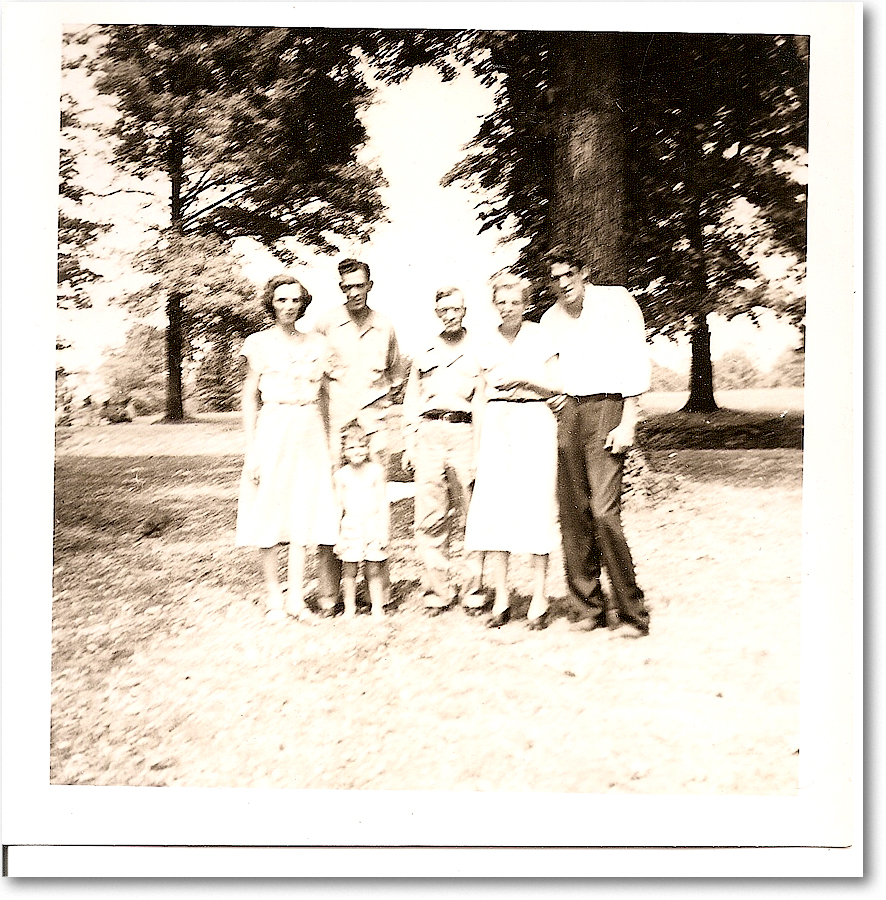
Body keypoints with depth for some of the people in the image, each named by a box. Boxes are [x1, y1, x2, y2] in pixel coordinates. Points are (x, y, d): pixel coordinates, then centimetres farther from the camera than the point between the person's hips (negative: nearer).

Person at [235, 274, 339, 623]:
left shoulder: (317, 343, 11)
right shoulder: (259, 343, 2)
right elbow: (249, 398, 1)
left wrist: (329, 443, 8)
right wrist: (251, 449, -5)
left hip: (309, 434, 3)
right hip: (272, 431, -2)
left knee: (303, 513, 2)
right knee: (270, 512, 1)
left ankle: (297, 597, 9)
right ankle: (274, 596, 12)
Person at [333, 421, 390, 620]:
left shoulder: (376, 471, 1)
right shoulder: (341, 475, 3)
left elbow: (383, 503, 2)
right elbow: (338, 506, 6)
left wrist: (384, 531, -3)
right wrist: (336, 536, 3)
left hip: (373, 525, -1)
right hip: (350, 527, 1)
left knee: (374, 570, 2)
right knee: (349, 570, 4)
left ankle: (377, 609, 11)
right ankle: (349, 610, 15)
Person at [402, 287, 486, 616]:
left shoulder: (477, 352, 11)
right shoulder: (423, 355, 18)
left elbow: (483, 402, 5)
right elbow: (410, 402, 19)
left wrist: (481, 449, -5)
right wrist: (409, 446, 9)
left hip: (465, 432, -2)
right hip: (429, 433, 2)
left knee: (468, 514, -2)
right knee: (430, 516, -3)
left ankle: (471, 592, 4)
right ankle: (436, 593, 3)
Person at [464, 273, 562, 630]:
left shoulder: (541, 337, 3)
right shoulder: (486, 345, 13)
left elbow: (556, 386, 3)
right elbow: (484, 397, 15)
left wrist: (522, 378, -11)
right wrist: (477, 446, 11)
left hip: (534, 422, -3)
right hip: (497, 424, 3)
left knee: (536, 506, -4)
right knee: (493, 509, -2)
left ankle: (539, 600, 6)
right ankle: (501, 600, 7)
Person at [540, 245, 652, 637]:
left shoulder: (616, 300, 3)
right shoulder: (551, 318, 17)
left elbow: (635, 364, -3)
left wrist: (628, 423, -10)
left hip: (607, 409, -5)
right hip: (567, 413, 5)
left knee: (604, 511, -14)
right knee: (572, 513, 1)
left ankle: (631, 609, 0)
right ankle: (591, 605, 13)